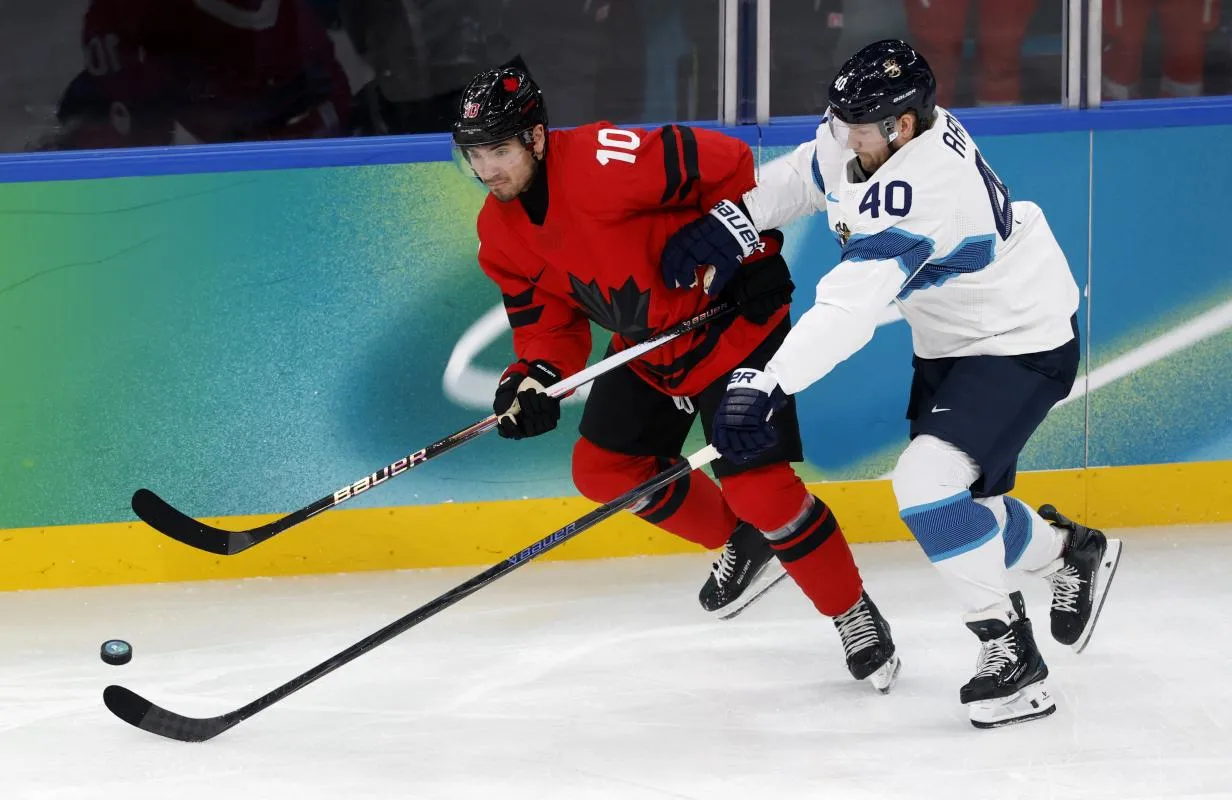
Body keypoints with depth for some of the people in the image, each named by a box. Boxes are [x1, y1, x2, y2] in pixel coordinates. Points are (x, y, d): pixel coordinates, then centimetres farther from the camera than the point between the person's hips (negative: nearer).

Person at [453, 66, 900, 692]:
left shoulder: (603, 164, -30)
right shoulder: (501, 233, -3)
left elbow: (727, 165, -26)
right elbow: (546, 320, 2)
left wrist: (752, 250, -22)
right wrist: (533, 381, -18)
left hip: (732, 325, -9)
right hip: (648, 346, 9)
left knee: (754, 483, -15)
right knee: (603, 468, 7)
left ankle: (855, 616, 3)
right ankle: (745, 545, 27)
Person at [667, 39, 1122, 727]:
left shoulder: (921, 187, -36)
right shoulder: (859, 137, -9)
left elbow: (850, 308, -42)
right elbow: (806, 177, 12)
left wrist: (765, 386, -47)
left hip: (1022, 341, -10)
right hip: (951, 338, 10)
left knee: (928, 486, -23)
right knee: (963, 512, 14)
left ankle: (1012, 654, -12)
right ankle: (1074, 552, 40)